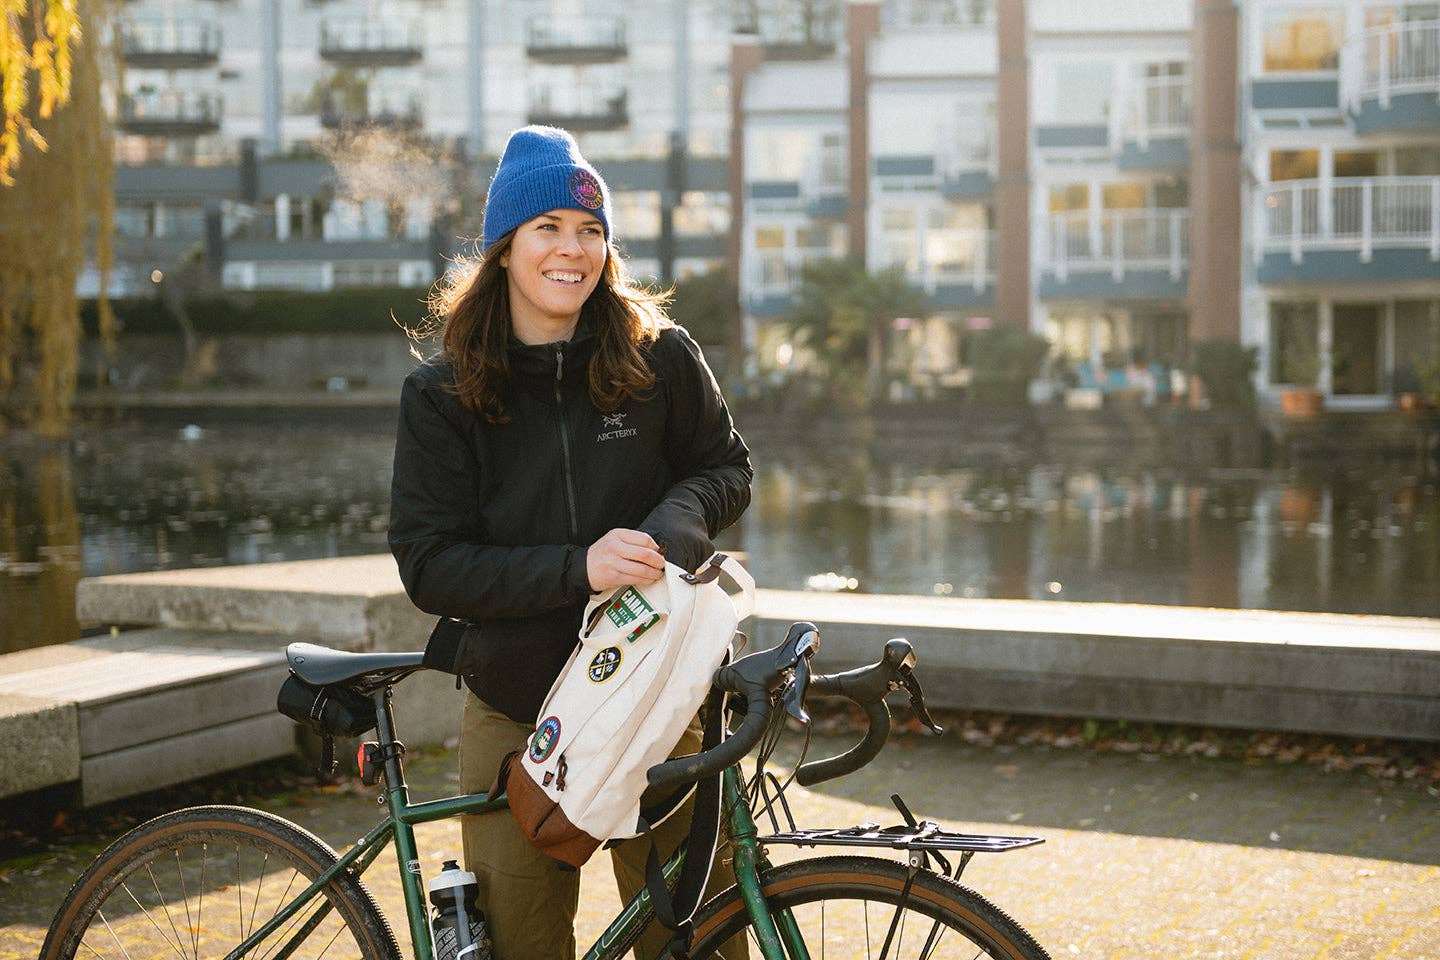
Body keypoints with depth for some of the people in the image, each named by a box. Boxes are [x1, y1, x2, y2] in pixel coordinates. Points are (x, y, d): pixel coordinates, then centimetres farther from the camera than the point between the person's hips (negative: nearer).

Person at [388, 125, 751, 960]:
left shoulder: (661, 357, -1)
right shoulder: (443, 395, -3)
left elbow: (729, 468, 11)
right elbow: (431, 568, -8)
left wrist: (676, 523, -13)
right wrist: (576, 569, -22)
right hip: (515, 714, 0)